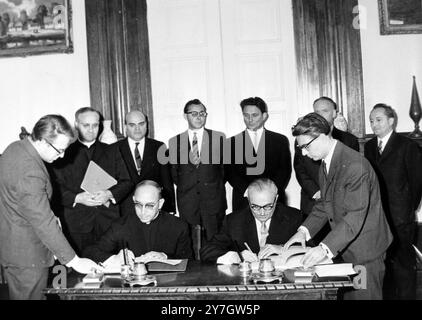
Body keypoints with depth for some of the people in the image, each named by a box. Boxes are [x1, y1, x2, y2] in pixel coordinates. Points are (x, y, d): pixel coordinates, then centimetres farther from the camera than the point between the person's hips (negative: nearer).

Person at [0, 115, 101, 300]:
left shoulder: (16, 148, 0)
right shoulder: (29, 173, -31)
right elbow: (44, 224, -30)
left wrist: (49, 216, 7)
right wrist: (74, 261, -25)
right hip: (26, 255, -10)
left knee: (20, 294, 22)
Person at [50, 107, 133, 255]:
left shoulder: (112, 151, 14)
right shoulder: (65, 153, 8)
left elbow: (126, 182, 9)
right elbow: (56, 188, 1)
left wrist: (110, 194, -10)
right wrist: (77, 198, -15)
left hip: (109, 222, 2)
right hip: (77, 225, -1)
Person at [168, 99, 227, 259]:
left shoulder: (219, 138, 7)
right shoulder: (174, 142, 8)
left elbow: (225, 167, 11)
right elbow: (175, 176, 7)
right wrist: (191, 163, -8)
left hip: (213, 201, 0)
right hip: (187, 202, 1)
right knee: (190, 247, 0)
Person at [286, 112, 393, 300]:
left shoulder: (354, 165, -24)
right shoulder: (325, 164, 8)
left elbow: (356, 216, -29)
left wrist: (325, 248, -35)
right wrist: (304, 230, -3)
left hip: (365, 248, -8)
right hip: (344, 248, 9)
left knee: (364, 296, 3)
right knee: (348, 295, 15)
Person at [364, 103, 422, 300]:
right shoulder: (369, 146, 12)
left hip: (400, 217, -4)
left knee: (403, 262, 3)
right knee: (384, 260, 12)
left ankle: (406, 295, 17)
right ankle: (388, 294, 24)